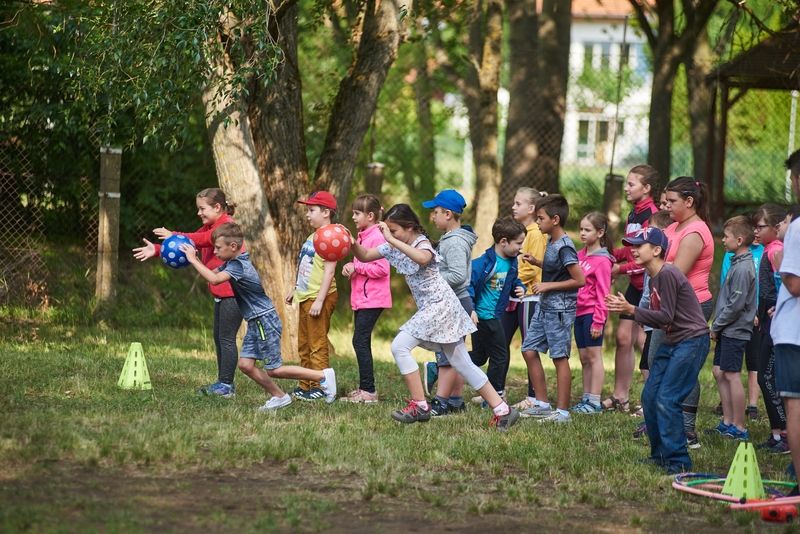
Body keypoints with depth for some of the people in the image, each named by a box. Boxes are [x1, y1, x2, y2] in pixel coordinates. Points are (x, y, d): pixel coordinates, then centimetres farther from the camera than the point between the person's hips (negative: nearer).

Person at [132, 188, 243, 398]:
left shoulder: (227, 225, -13)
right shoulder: (209, 227, 19)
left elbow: (204, 239, -29)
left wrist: (173, 236, -33)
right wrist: (156, 250, 2)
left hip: (232, 291, -10)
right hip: (221, 292, 10)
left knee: (226, 338, -8)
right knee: (219, 337, 13)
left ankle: (226, 385, -6)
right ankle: (223, 383, 18)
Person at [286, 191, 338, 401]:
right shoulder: (312, 237, 15)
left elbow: (329, 270, -20)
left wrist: (319, 300, -24)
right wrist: (295, 289, 26)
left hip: (319, 297, -10)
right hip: (305, 297, 10)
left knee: (317, 344, -8)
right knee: (303, 344, 14)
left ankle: (320, 386, -5)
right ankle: (306, 386, 21)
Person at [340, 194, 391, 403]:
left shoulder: (377, 237, -14)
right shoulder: (363, 237, 17)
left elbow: (381, 269, -21)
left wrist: (356, 267, -16)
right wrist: (350, 268, 6)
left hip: (372, 299, -10)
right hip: (361, 299, 10)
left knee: (360, 341, -11)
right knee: (361, 342, 12)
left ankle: (369, 391, -10)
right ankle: (363, 388, 18)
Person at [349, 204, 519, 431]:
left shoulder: (422, 244, -16)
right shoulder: (393, 246, 9)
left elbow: (423, 258, -41)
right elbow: (365, 256, 10)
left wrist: (393, 241, -40)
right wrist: (352, 244, -11)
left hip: (440, 305, -10)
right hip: (429, 309, 10)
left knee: (399, 346, -16)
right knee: (462, 363, 8)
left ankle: (419, 406, -12)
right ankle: (502, 410, 9)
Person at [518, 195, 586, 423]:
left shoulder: (564, 247, -17)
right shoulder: (551, 243, 10)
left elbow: (579, 280, -20)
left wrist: (548, 286, -17)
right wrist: (536, 262, 12)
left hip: (560, 309, -10)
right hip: (545, 307, 10)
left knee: (560, 357, -4)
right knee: (529, 350, 10)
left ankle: (562, 411, 1)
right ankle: (542, 404, 17)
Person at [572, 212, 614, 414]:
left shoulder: (602, 261, -11)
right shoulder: (580, 255, 12)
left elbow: (603, 293, -13)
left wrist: (599, 321, -15)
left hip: (592, 313, -8)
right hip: (579, 312, 8)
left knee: (593, 356, -5)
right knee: (584, 358, 11)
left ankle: (595, 402, -3)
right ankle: (586, 398, 17)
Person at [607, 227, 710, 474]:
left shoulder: (668, 275, -17)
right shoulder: (654, 278, 12)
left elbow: (665, 317, -19)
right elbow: (660, 318, 11)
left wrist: (631, 310, -16)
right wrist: (626, 309, 3)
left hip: (692, 340, -10)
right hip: (672, 341, 10)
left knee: (666, 400, -13)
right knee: (650, 396, 8)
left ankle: (678, 461, -7)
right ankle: (660, 454, 19)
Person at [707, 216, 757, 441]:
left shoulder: (743, 268, -18)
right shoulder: (738, 263, 12)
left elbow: (736, 304, -21)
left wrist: (716, 326, -12)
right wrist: (717, 326, 14)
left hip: (735, 331, -10)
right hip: (727, 330, 10)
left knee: (731, 376, -6)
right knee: (720, 373, 13)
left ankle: (739, 428, -2)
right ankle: (727, 422, 20)